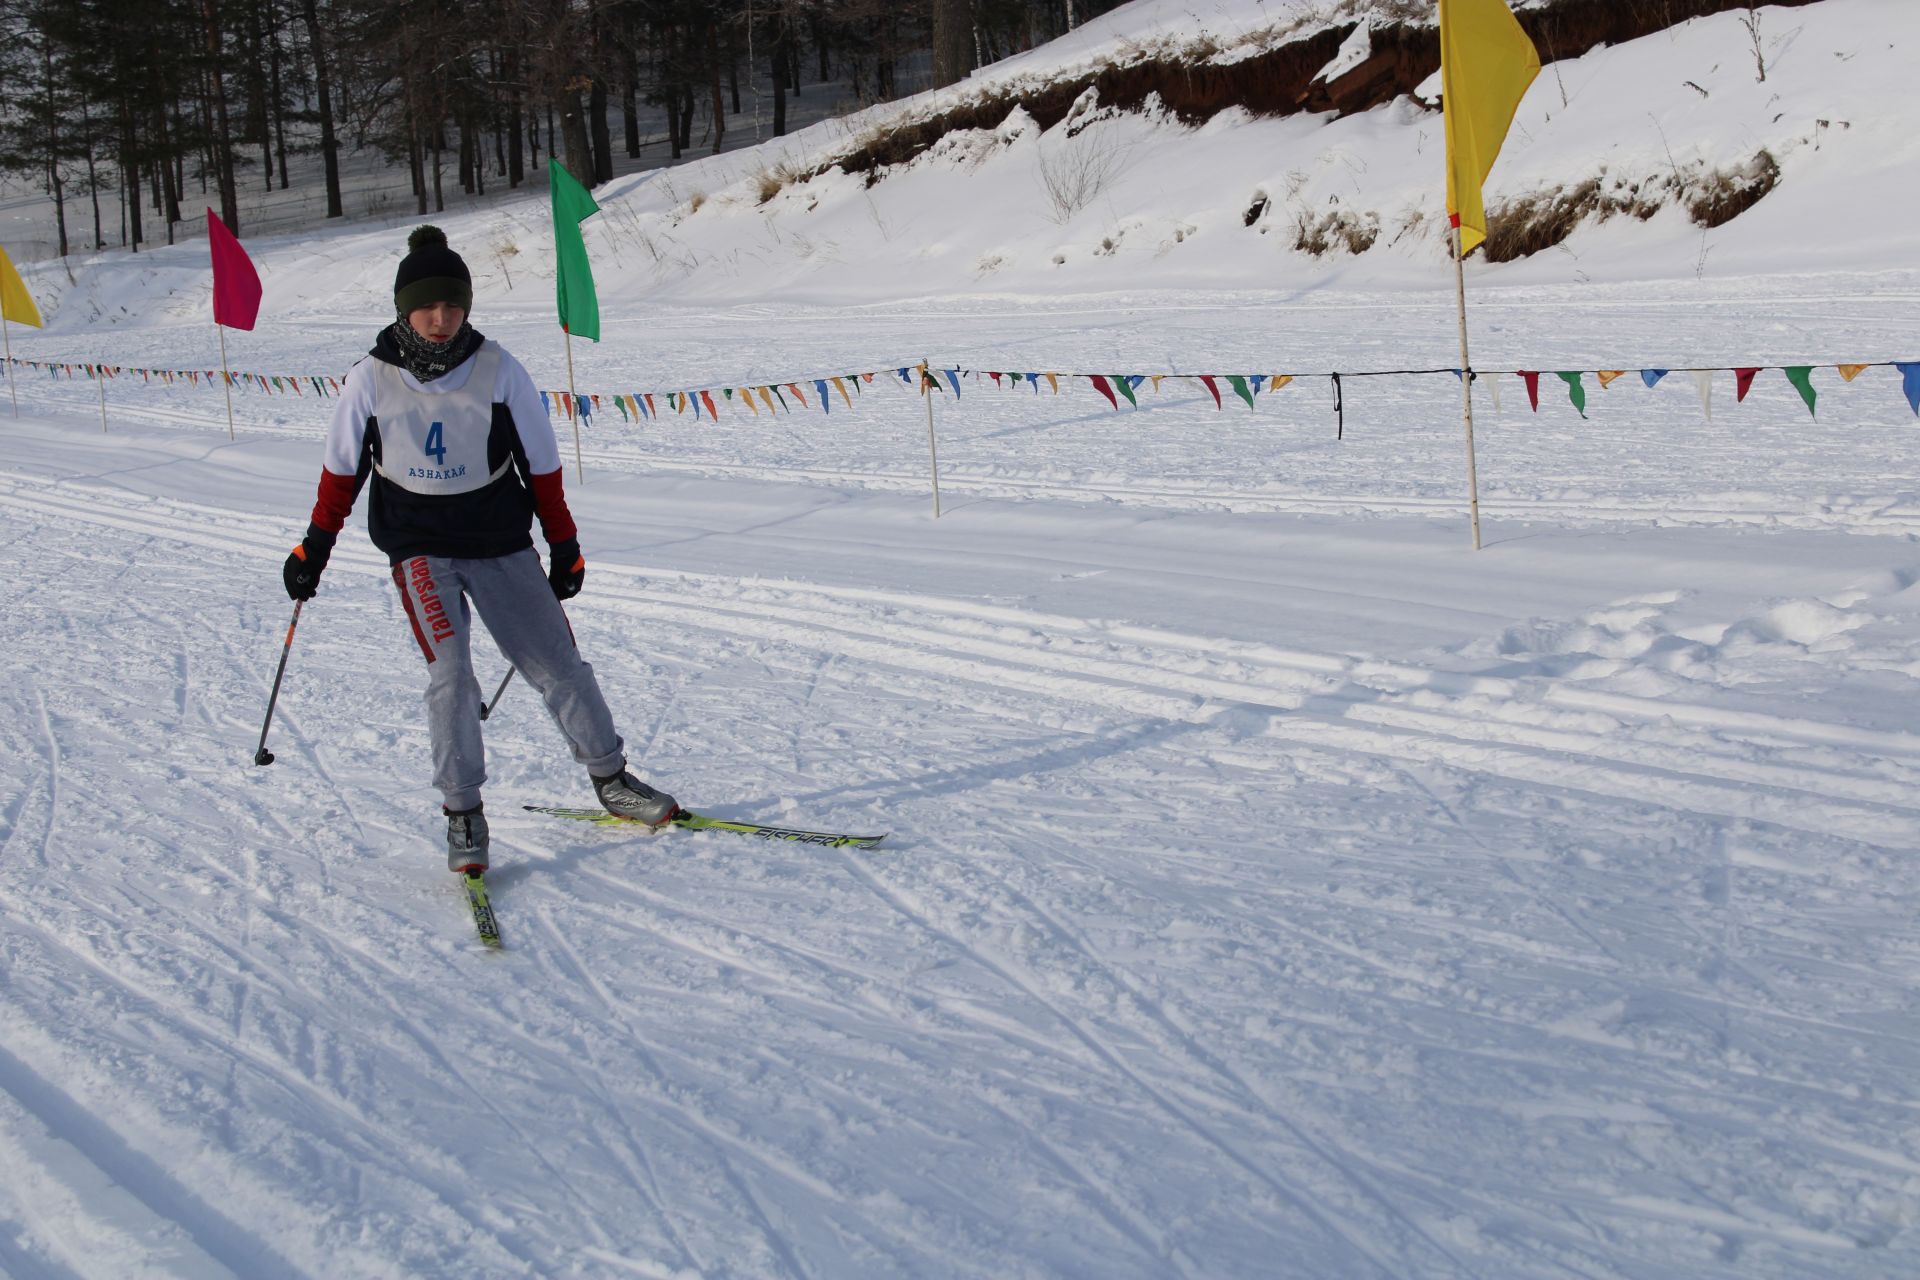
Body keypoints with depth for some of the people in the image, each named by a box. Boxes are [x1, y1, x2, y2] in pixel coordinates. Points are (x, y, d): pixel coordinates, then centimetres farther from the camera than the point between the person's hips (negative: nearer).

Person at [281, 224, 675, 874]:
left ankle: (611, 779, 20)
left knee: (559, 666, 3)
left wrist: (564, 544, 7)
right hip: (418, 546, -1)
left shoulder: (499, 370, -7)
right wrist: (314, 546, 9)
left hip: (501, 541, 1)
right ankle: (463, 813, -4)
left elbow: (540, 464, 3)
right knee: (450, 675, -16)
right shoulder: (372, 380, -6)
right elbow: (341, 471, 7)